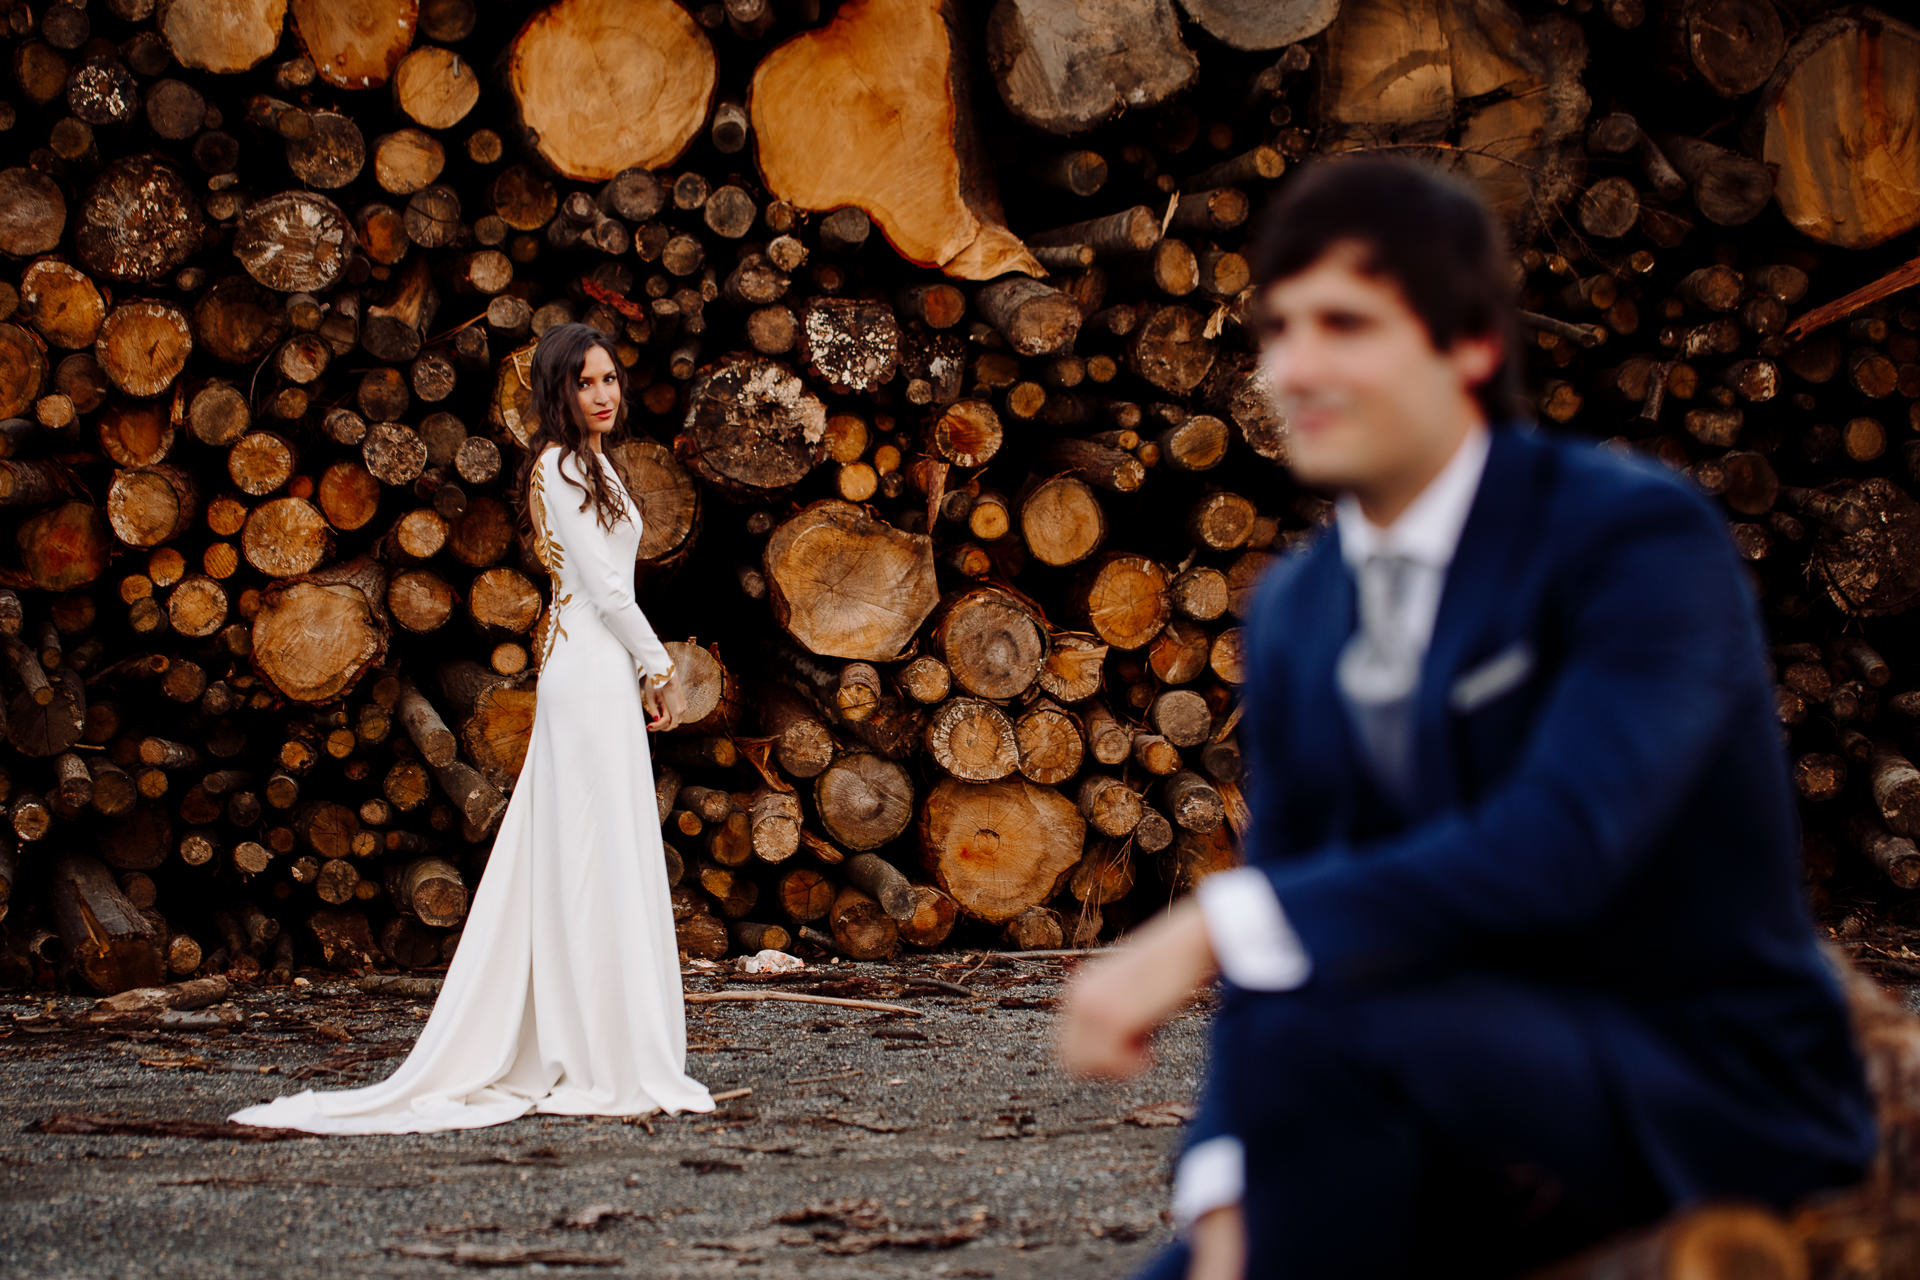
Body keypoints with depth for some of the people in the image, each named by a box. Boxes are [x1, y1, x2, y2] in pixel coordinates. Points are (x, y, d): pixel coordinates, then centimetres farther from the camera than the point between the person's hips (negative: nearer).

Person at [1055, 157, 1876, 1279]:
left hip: (1712, 1099, -6)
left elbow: (1558, 844, -29)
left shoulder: (1646, 539, -14)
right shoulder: (1294, 616, 9)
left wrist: (1205, 931, -35)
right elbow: (1285, 925, 8)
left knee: (1312, 1020, -31)